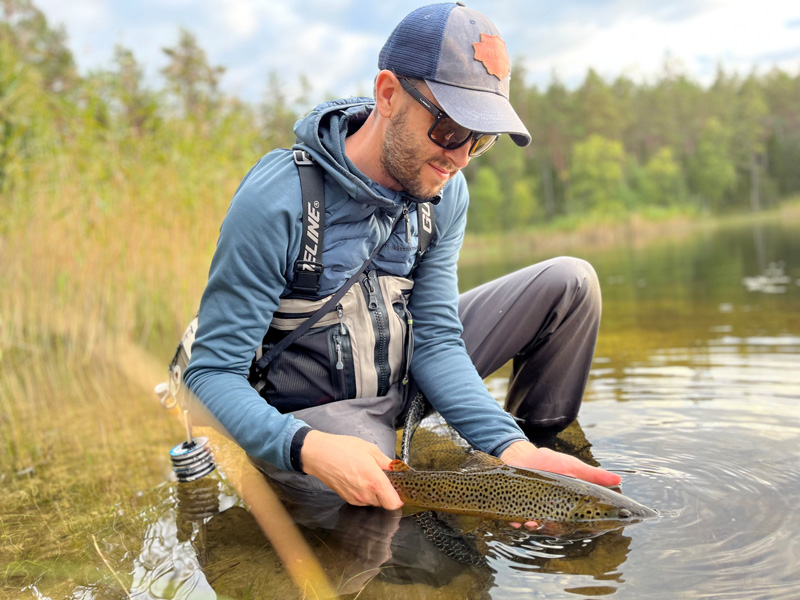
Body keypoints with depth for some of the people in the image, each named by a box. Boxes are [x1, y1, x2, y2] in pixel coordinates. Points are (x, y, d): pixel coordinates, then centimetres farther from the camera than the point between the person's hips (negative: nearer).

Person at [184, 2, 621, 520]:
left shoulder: (446, 191, -9)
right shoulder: (275, 202, -27)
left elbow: (437, 340, -10)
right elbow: (213, 371, -25)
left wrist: (508, 445, -24)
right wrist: (307, 447, -43)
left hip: (405, 377, 5)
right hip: (313, 410, -5)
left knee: (571, 282, -4)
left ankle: (535, 442, 13)